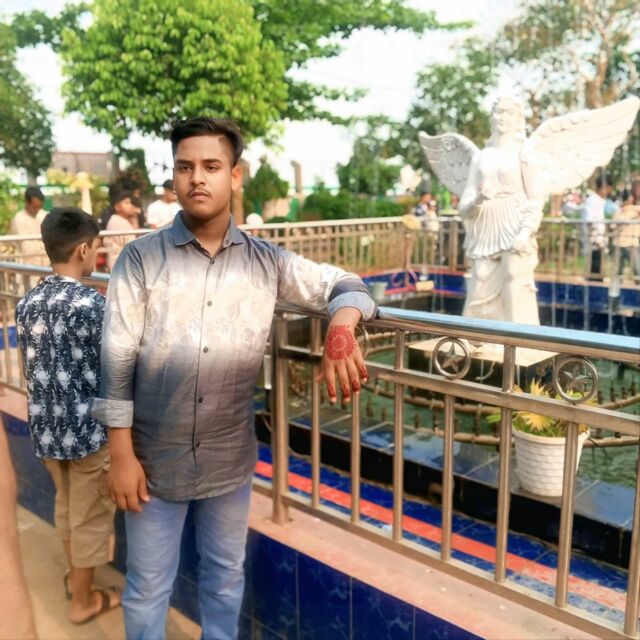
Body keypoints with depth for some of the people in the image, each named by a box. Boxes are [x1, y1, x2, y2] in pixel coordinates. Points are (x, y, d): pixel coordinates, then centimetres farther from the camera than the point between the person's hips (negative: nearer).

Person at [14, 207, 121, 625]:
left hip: (46, 425, 7)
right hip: (88, 428, -7)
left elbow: (31, 367, 9)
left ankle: (76, 573, 45)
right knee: (90, 515, 11)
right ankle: (84, 601, 27)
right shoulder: (91, 305, -21)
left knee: (66, 505, 25)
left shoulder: (28, 303, 2)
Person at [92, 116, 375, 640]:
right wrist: (122, 455, -9)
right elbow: (117, 362, -8)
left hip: (231, 460, 2)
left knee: (226, 577, 23)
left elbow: (343, 284, 3)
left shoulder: (266, 262, -3)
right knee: (148, 589, 16)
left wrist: (341, 332, -20)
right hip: (155, 459, -2)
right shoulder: (141, 259, -8)